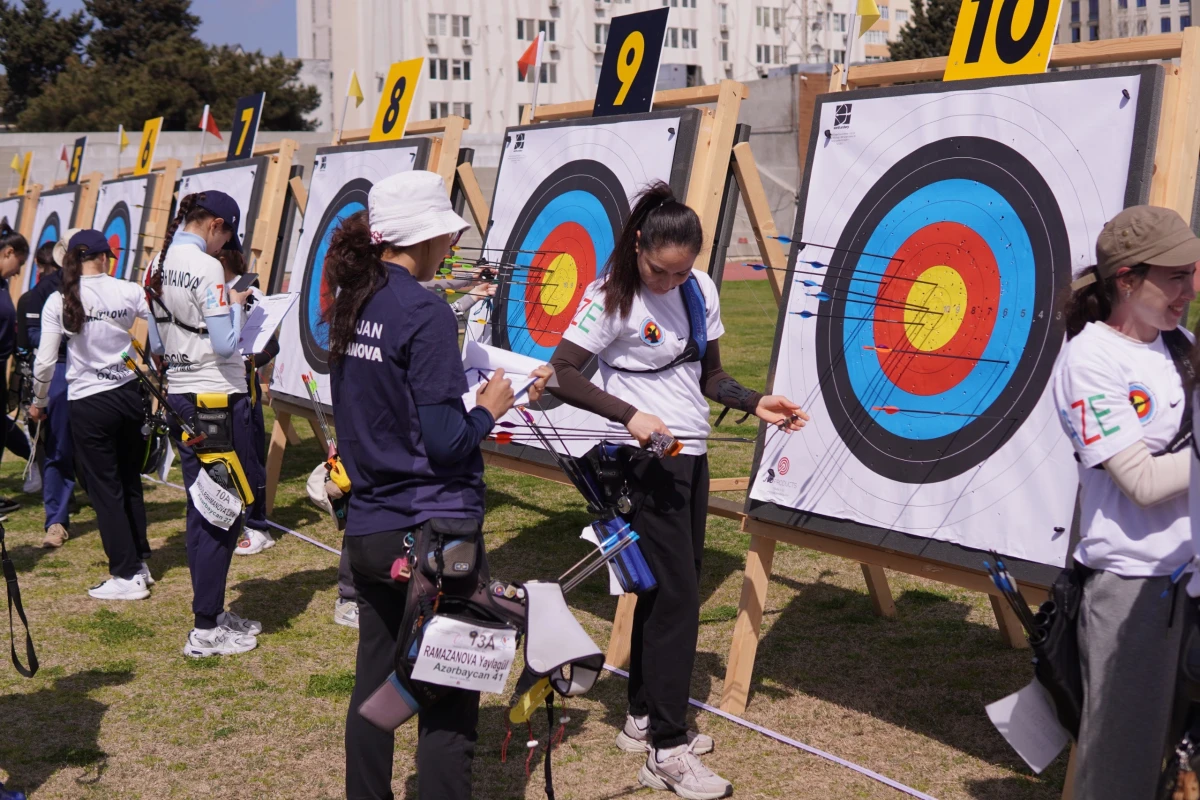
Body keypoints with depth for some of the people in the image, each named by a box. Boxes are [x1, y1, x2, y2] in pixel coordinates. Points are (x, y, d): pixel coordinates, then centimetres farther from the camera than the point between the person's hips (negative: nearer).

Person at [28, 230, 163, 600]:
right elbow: (158, 345, -1)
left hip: (88, 403, -3)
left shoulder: (59, 301, -7)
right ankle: (139, 562, 22)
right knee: (130, 483, 16)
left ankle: (127, 576, 7)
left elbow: (45, 362, -5)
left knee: (105, 489, 5)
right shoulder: (131, 292, -4)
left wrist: (39, 402, 9)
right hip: (131, 395, 3)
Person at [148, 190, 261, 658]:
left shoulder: (161, 265, 9)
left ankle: (211, 614, 24)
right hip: (218, 398, -9)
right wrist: (236, 306, -3)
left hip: (180, 396, 9)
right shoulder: (205, 267, -16)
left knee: (201, 510, 15)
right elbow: (226, 344, -21)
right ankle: (207, 631, 1)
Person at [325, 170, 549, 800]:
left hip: (367, 530, 8)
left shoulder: (350, 306, 7)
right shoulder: (425, 312, -16)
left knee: (374, 691, 16)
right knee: (447, 711, 1)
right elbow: (446, 442, -19)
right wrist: (489, 407, 1)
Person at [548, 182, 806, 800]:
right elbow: (562, 376, -17)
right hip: (644, 463, -7)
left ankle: (643, 720, 27)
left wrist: (755, 404, -4)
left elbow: (708, 377, 13)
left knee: (668, 590, 13)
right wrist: (629, 415, -26)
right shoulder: (611, 298, -12)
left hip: (691, 457, 7)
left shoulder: (701, 291, 6)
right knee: (676, 597, -9)